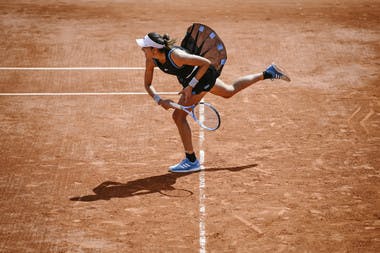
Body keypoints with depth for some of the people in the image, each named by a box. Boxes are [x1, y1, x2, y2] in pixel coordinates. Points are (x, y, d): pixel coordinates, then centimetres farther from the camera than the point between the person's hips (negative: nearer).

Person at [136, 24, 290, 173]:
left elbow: (206, 63, -32)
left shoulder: (175, 55, -39)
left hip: (202, 75, -8)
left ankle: (191, 161, 0)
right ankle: (268, 73, 45)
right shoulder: (151, 60, -18)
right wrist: (159, 100, -24)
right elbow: (148, 84, -7)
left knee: (178, 116, -12)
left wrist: (190, 86, -33)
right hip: (189, 79, 8)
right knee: (230, 91, 30)